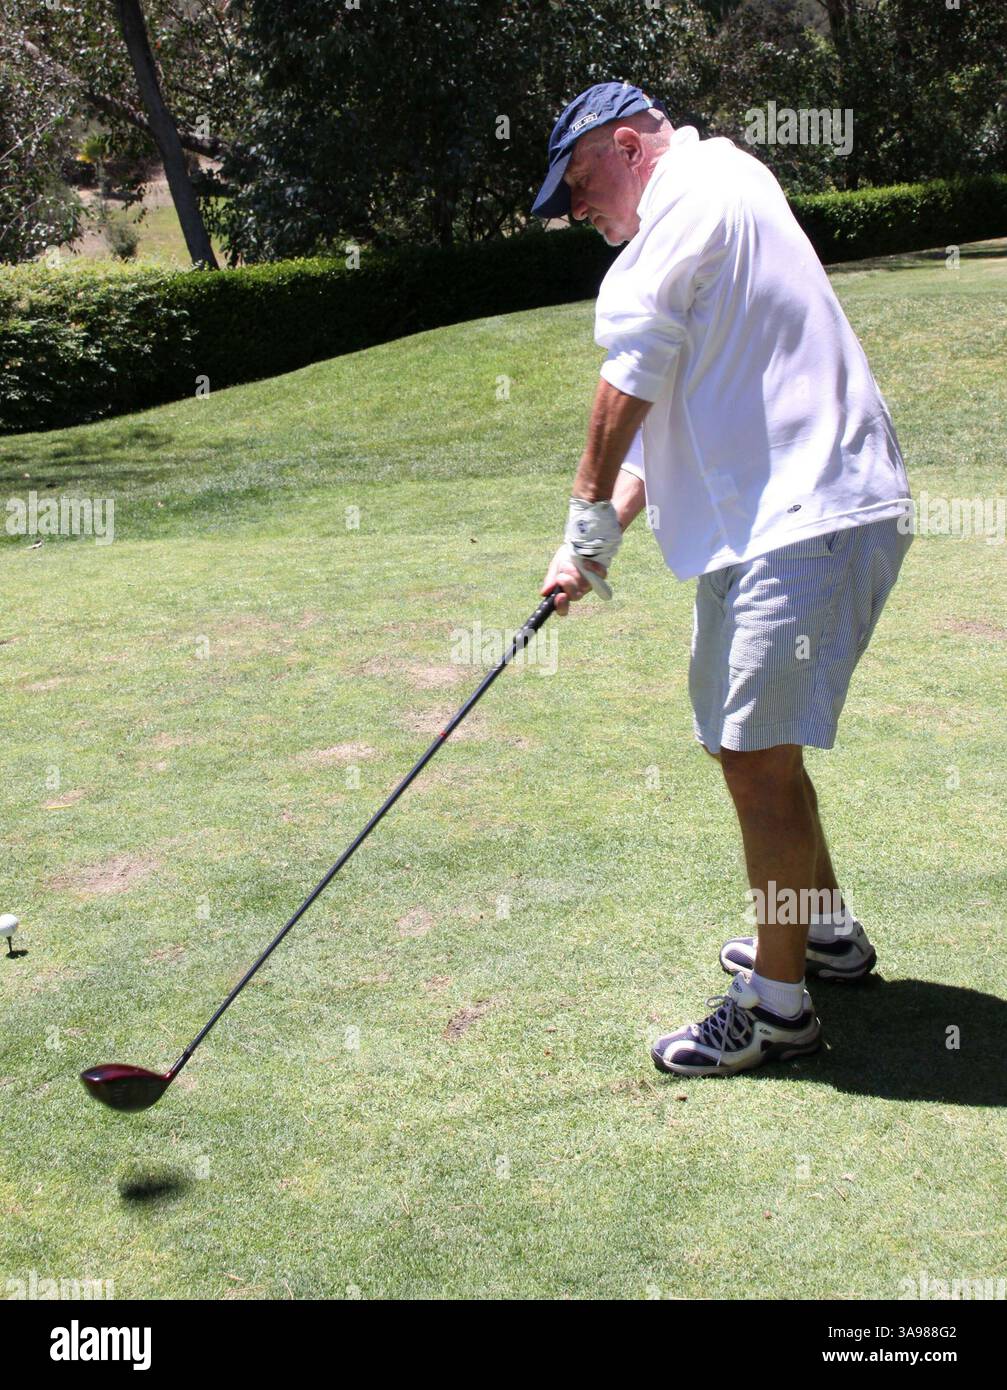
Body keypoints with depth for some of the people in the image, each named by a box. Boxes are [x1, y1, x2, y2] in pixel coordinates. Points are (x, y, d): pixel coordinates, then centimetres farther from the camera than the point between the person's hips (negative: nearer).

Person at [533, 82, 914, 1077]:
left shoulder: (693, 197, -6)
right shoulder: (716, 202, 25)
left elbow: (631, 381, -8)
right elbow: (672, 412, 21)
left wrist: (588, 520, 1)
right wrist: (604, 536, 11)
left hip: (805, 525, -11)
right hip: (776, 521, 11)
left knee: (757, 758, -9)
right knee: (751, 745, 18)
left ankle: (776, 1005, 2)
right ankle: (825, 932, 33)